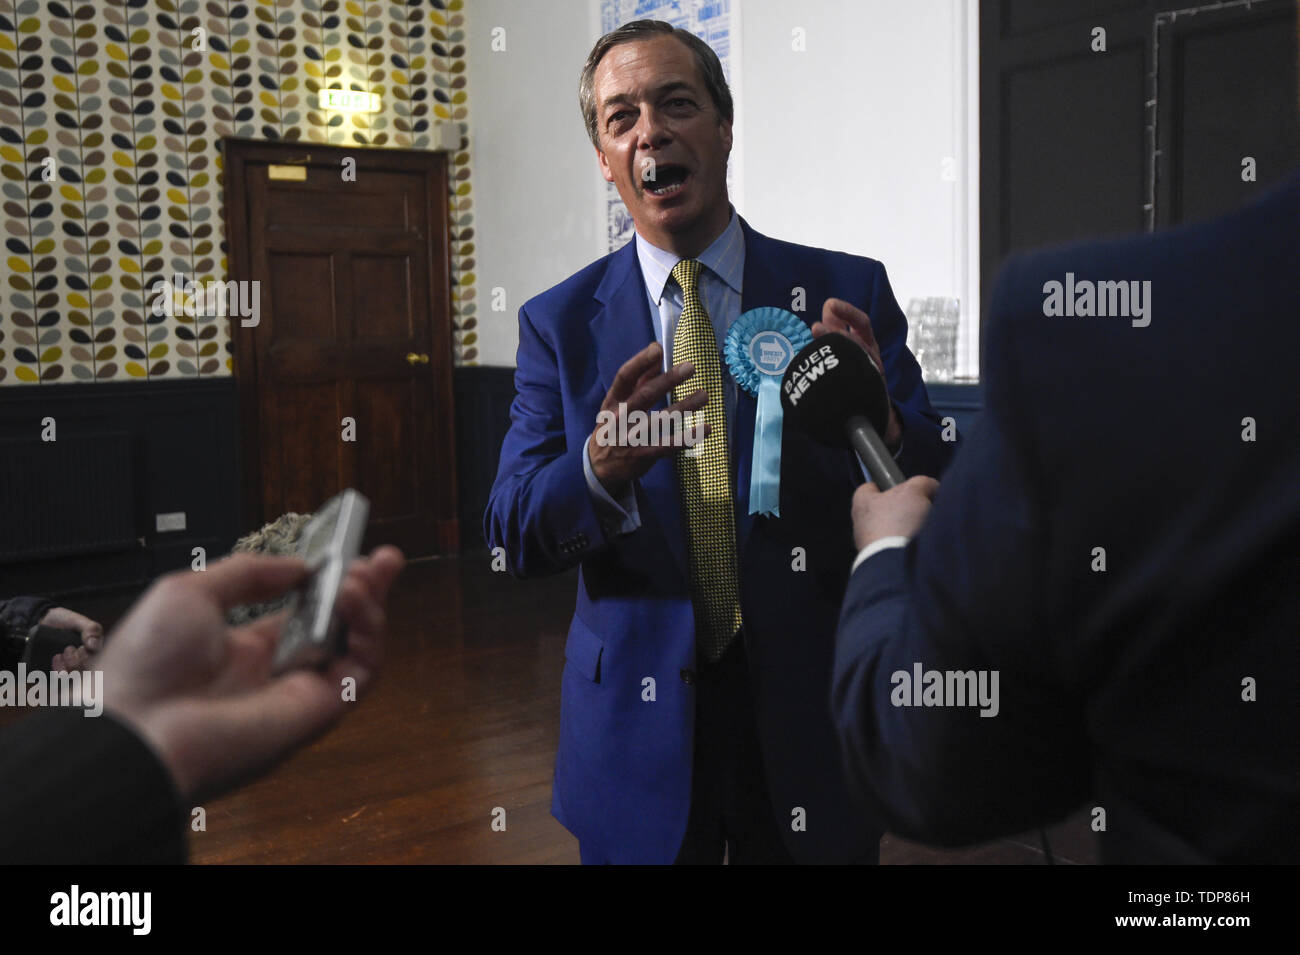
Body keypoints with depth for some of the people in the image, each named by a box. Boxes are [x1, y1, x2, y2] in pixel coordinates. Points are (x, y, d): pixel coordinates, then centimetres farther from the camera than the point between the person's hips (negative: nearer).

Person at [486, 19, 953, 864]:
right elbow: (513, 536, -7)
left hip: (811, 722, 0)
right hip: (637, 723, 1)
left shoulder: (848, 293, -4)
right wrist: (603, 468, -28)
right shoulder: (560, 322, -2)